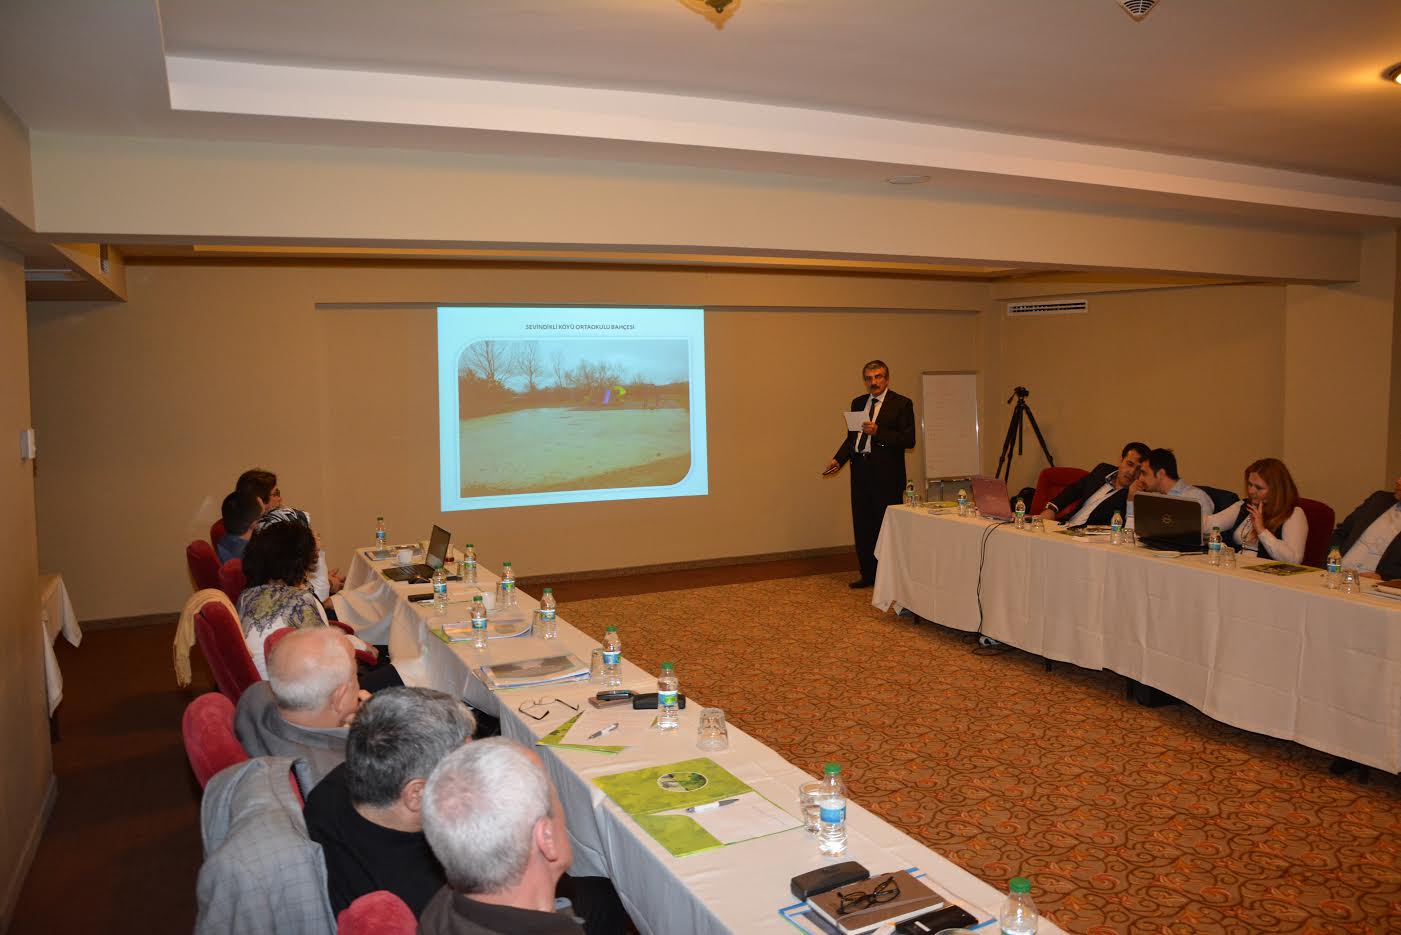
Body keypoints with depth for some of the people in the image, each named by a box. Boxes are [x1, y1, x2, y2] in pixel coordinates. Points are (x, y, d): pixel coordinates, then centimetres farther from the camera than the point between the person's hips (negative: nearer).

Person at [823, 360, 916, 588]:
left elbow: (909, 440, -11)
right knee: (862, 526, 10)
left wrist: (877, 431, -21)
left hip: (886, 474, -6)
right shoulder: (858, 403, 15)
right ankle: (868, 574, 21)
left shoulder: (901, 404, -3)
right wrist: (838, 459, 4)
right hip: (860, 470, 6)